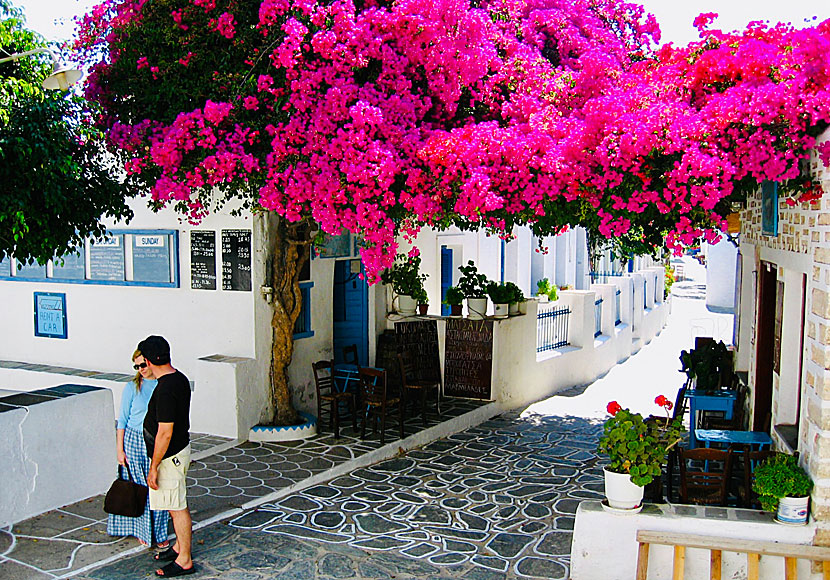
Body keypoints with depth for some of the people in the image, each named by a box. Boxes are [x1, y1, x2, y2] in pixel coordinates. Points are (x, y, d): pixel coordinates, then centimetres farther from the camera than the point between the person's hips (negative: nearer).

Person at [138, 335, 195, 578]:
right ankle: (180, 545, 37)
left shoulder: (166, 389, -27)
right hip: (180, 447, 10)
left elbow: (165, 433, -26)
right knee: (178, 504, 22)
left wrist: (153, 467, -18)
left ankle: (185, 560, 13)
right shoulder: (179, 378, 3)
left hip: (170, 456, -10)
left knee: (177, 508, 2)